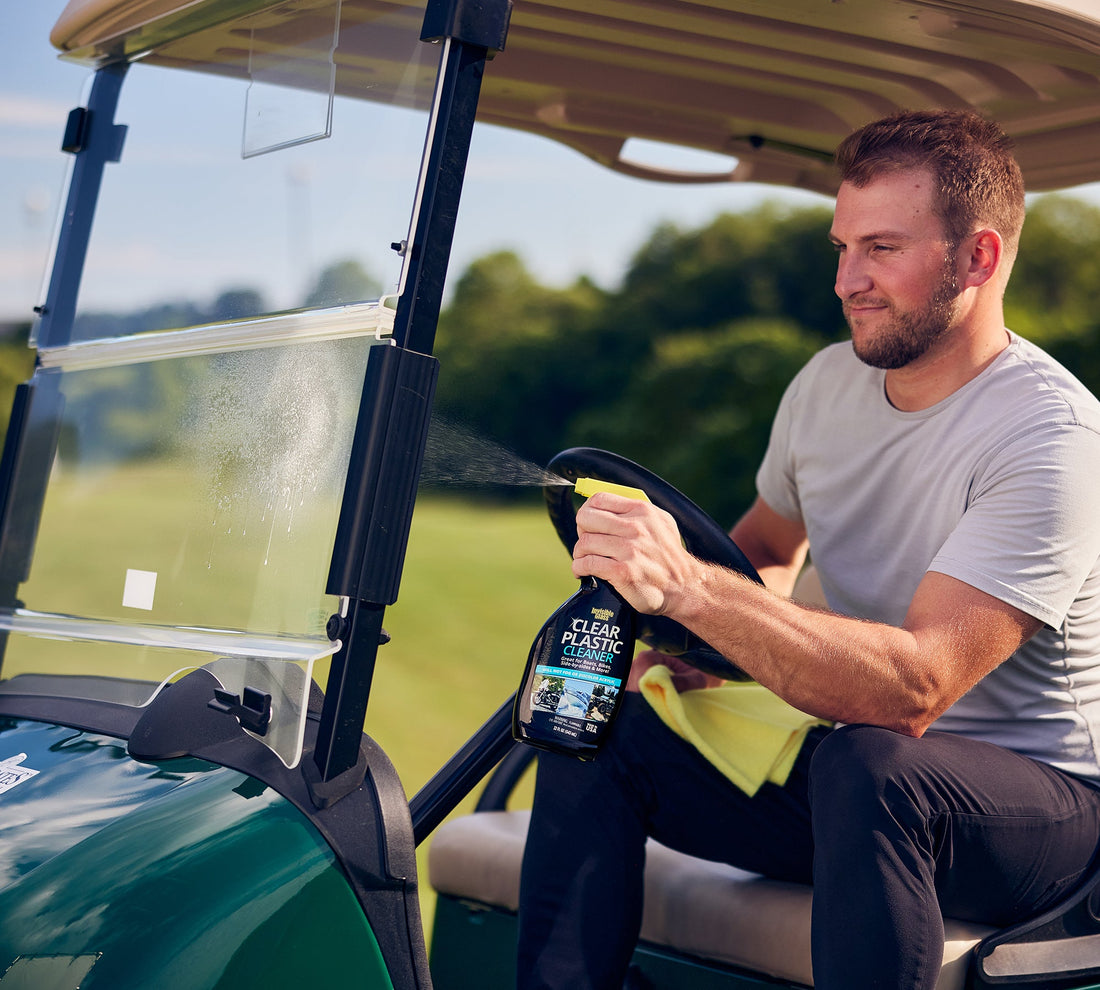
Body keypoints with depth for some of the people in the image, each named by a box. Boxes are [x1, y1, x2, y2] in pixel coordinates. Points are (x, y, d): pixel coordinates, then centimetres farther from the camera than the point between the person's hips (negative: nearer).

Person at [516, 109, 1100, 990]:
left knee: (868, 764, -38)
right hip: (845, 761, 7)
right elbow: (769, 547, 21)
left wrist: (690, 586, -41)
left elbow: (913, 689, -32)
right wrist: (698, 644, -2)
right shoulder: (829, 382, 2)